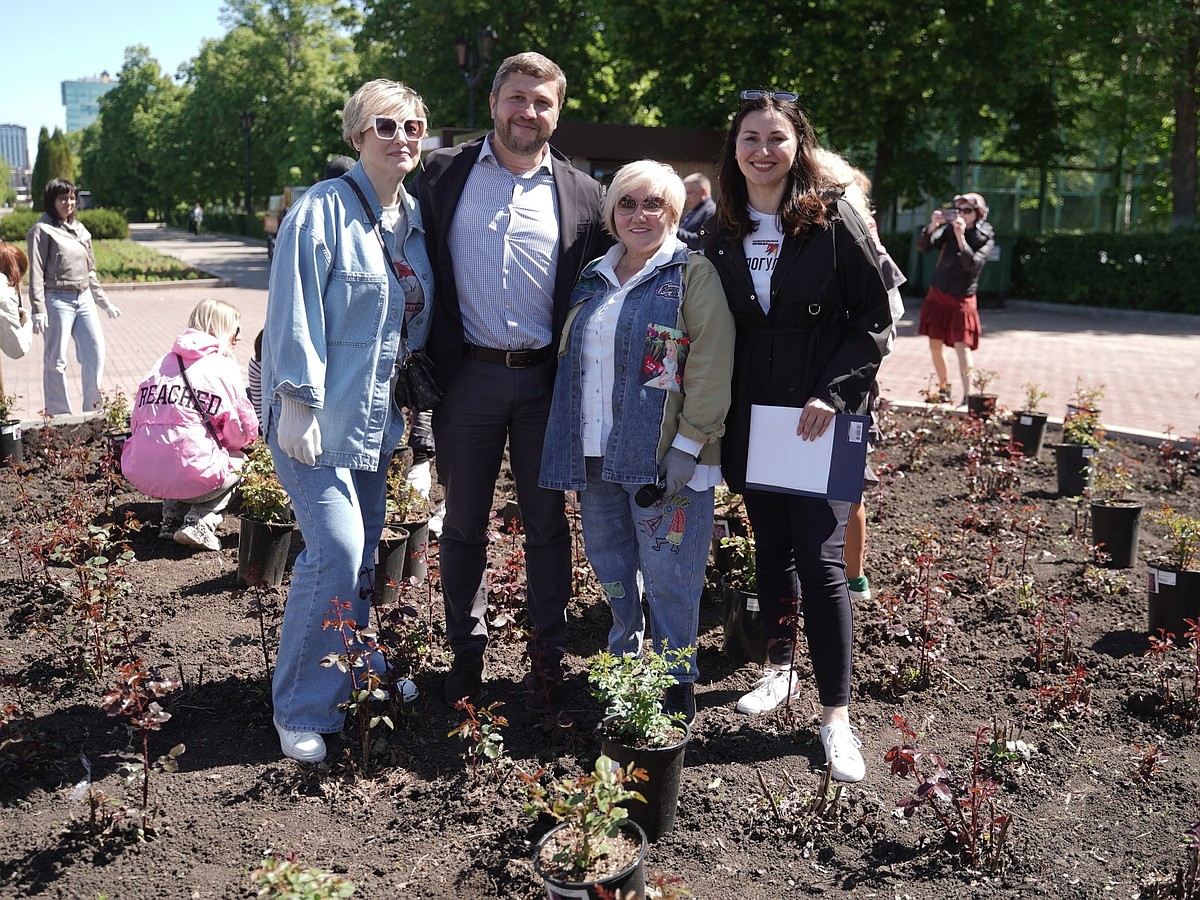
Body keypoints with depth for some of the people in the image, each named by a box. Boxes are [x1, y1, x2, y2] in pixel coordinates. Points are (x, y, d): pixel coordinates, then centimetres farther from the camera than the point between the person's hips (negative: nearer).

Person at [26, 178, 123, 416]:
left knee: (96, 351, 3)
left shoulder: (79, 229, 14)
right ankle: (58, 416, 8)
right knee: (56, 360, 1)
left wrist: (105, 302, 21)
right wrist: (38, 310, -17)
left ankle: (93, 411, 15)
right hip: (58, 300, -6)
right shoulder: (42, 230, -5)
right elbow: (36, 274, -9)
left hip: (84, 298, 6)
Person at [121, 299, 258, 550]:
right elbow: (243, 432, 5)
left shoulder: (162, 364, 17)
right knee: (238, 462, 23)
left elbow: (136, 421, 17)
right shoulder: (224, 367, 3)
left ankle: (172, 518, 19)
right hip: (192, 477, -6)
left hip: (140, 475, 6)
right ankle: (200, 522, 3)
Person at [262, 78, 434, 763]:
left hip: (376, 416, 7)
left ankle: (358, 669, 32)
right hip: (319, 414, -7)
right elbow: (295, 310, -16)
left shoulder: (415, 217, 11)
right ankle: (303, 710, 1)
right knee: (337, 547, -14)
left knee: (365, 550, 13)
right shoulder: (324, 211, -11)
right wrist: (297, 400, -19)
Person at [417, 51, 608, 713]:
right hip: (466, 377, 0)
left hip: (546, 382, 0)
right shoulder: (443, 174, 3)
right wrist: (424, 361, -1)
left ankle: (547, 653, 24)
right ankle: (467, 651, 26)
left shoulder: (580, 194, 4)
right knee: (463, 522, 10)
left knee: (546, 521, 9)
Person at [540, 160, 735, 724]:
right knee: (612, 573, 16)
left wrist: (688, 444, -19)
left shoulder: (692, 275, -5)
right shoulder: (593, 279, 14)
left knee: (668, 581, 1)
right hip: (596, 457, 6)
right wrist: (573, 447, 15)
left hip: (664, 459, -6)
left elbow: (710, 366, -13)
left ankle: (676, 687, 16)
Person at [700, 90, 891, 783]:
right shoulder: (723, 233, 7)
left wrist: (832, 394, -16)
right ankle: (780, 670, 32)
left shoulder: (833, 220, -5)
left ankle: (837, 714, 0)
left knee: (820, 559, -9)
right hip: (749, 416, 5)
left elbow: (874, 318, -6)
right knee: (770, 547, 15)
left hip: (823, 416, -4)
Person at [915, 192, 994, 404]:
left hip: (962, 300, -4)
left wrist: (961, 237, -27)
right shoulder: (948, 229, 2)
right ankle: (944, 387, 26)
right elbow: (922, 246, -7)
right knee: (935, 345, 8)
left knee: (962, 346, -13)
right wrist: (932, 226, -24)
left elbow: (973, 265, -20)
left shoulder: (986, 239, -5)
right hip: (937, 296, 4)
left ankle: (967, 396, -16)